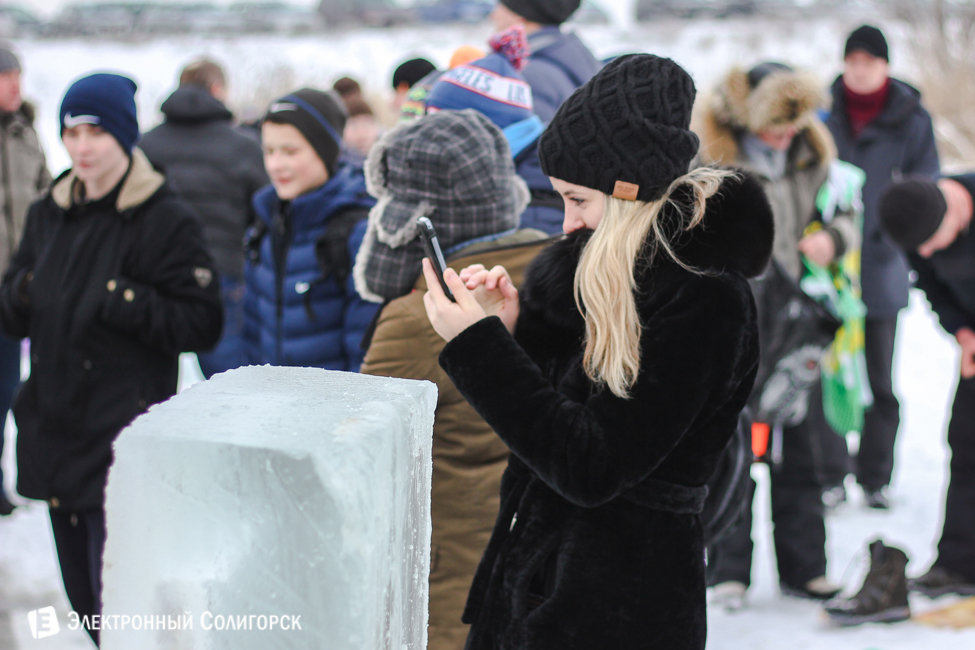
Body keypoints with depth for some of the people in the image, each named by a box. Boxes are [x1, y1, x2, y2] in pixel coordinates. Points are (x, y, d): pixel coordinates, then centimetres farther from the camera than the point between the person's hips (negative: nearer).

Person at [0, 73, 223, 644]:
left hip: (125, 441, -7)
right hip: (55, 425, 7)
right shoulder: (48, 215, 12)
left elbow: (201, 324, -12)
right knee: (86, 601, 15)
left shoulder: (167, 220, -8)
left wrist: (118, 300, -19)